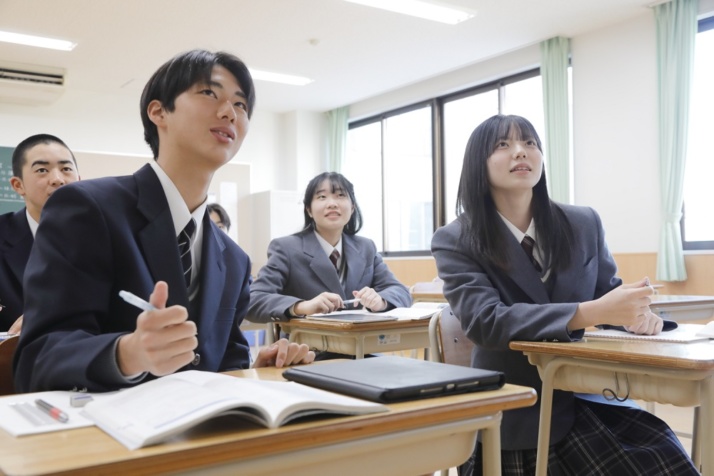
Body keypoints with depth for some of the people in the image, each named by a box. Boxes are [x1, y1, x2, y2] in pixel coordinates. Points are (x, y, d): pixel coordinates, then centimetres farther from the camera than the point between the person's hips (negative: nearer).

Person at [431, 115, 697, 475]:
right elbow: (484, 320, -20)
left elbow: (609, 290, 14)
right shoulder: (455, 241, -7)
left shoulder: (584, 224, 5)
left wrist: (637, 313, -11)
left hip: (580, 399, 4)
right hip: (511, 414, -4)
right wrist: (591, 313, -30)